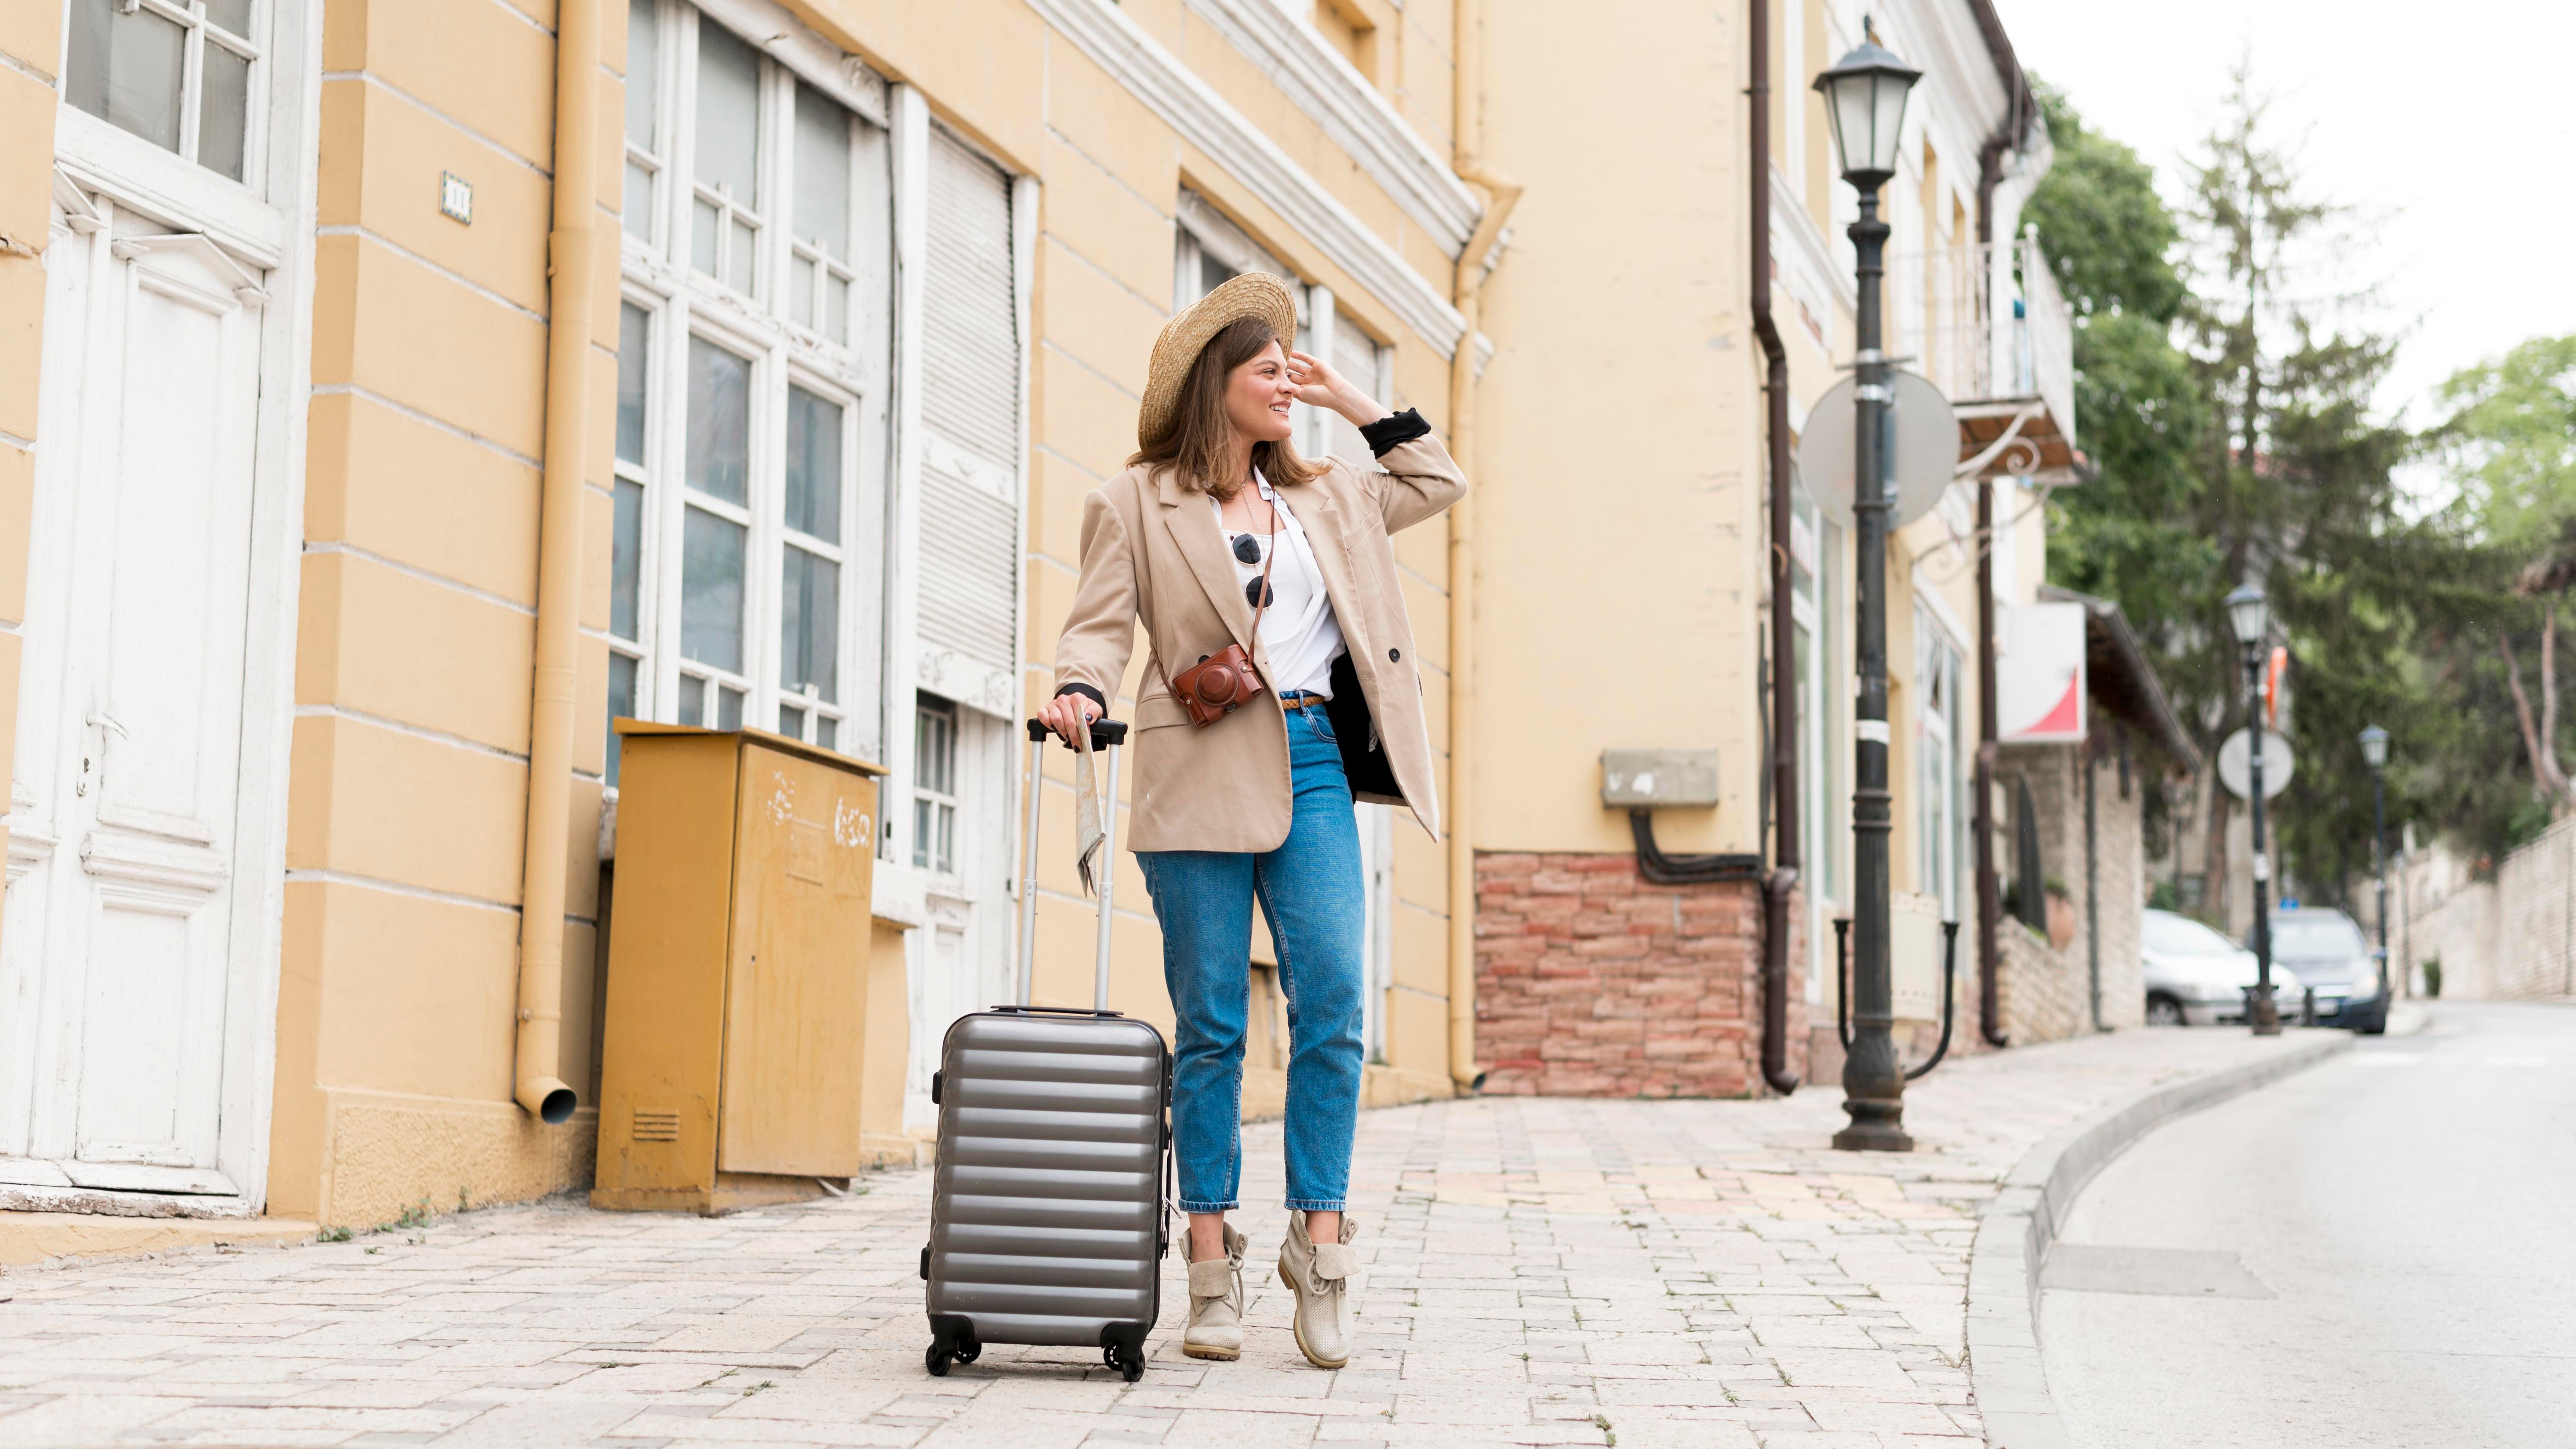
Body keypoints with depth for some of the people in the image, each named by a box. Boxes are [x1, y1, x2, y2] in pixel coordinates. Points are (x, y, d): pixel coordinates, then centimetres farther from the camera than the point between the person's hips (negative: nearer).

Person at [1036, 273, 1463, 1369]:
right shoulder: (1136, 504, 6)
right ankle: (1211, 1260, 6)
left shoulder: (1324, 498, 19)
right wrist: (1079, 687, -22)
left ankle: (1319, 1238, -1)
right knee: (1210, 1023, -1)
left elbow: (1438, 485, 30)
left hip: (1314, 766, 4)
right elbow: (1102, 622, -1)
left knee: (1332, 1001, -8)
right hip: (1201, 776, -4)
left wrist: (1358, 406, 21)